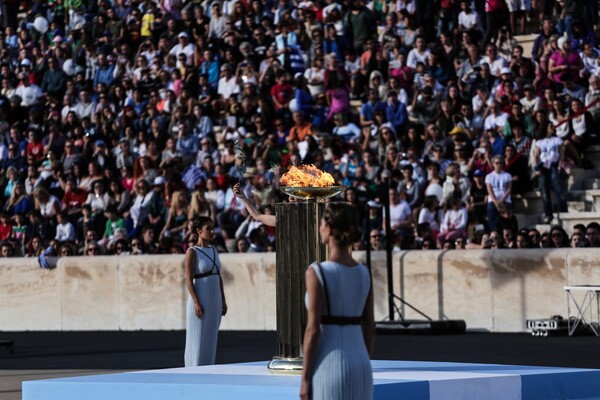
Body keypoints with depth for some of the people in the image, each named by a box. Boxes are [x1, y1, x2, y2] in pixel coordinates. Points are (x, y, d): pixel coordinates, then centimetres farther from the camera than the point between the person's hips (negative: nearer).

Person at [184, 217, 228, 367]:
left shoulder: (213, 250, 12)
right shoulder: (192, 252, -9)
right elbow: (189, 279, -13)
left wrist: (223, 301, 12)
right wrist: (196, 302, -20)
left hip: (215, 300, 7)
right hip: (200, 300, -7)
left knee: (210, 340, 8)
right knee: (198, 339, -3)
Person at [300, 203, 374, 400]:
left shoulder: (317, 272, -11)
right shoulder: (364, 273, 7)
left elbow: (313, 330, -14)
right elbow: (370, 328, 9)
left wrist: (305, 378, -9)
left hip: (329, 367, -6)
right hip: (358, 366, 6)